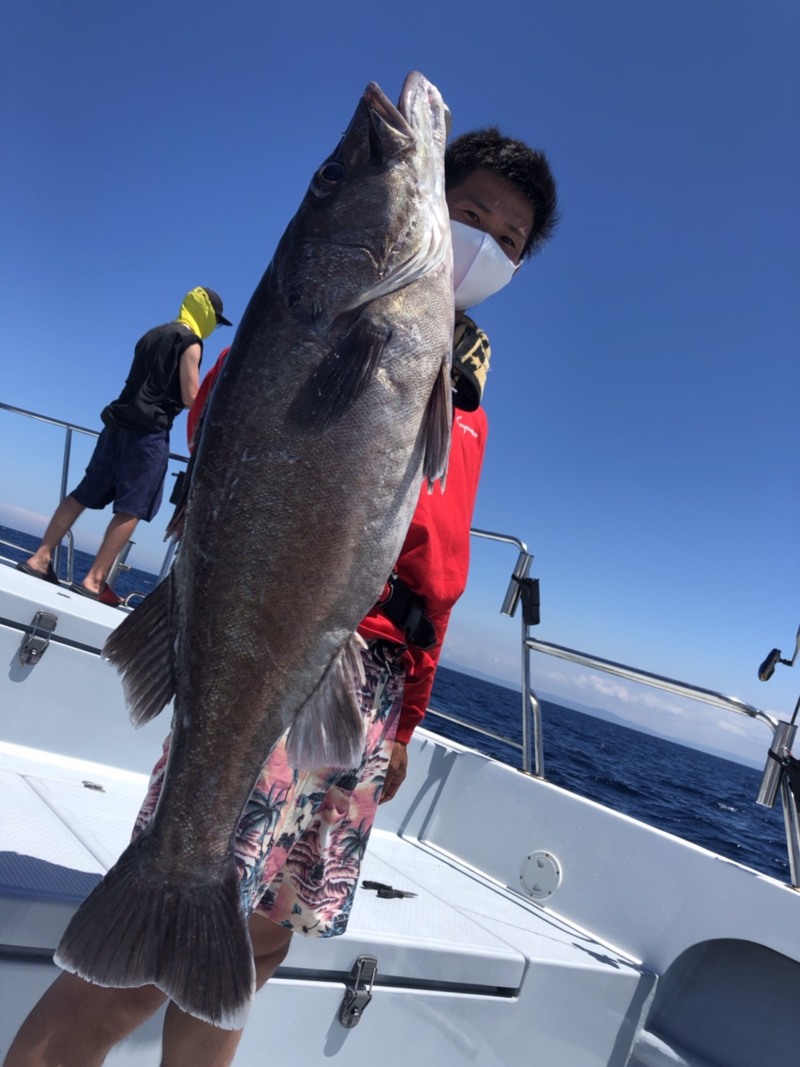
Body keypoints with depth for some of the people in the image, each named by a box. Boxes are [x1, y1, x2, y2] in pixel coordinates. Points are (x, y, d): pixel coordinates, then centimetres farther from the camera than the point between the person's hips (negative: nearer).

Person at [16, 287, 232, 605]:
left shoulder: (152, 334, 22)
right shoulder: (190, 342, -3)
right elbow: (190, 397, -8)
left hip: (119, 422, 8)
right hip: (149, 431, -8)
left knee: (84, 493, 11)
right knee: (131, 508, -6)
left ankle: (40, 559, 13)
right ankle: (94, 581, -9)